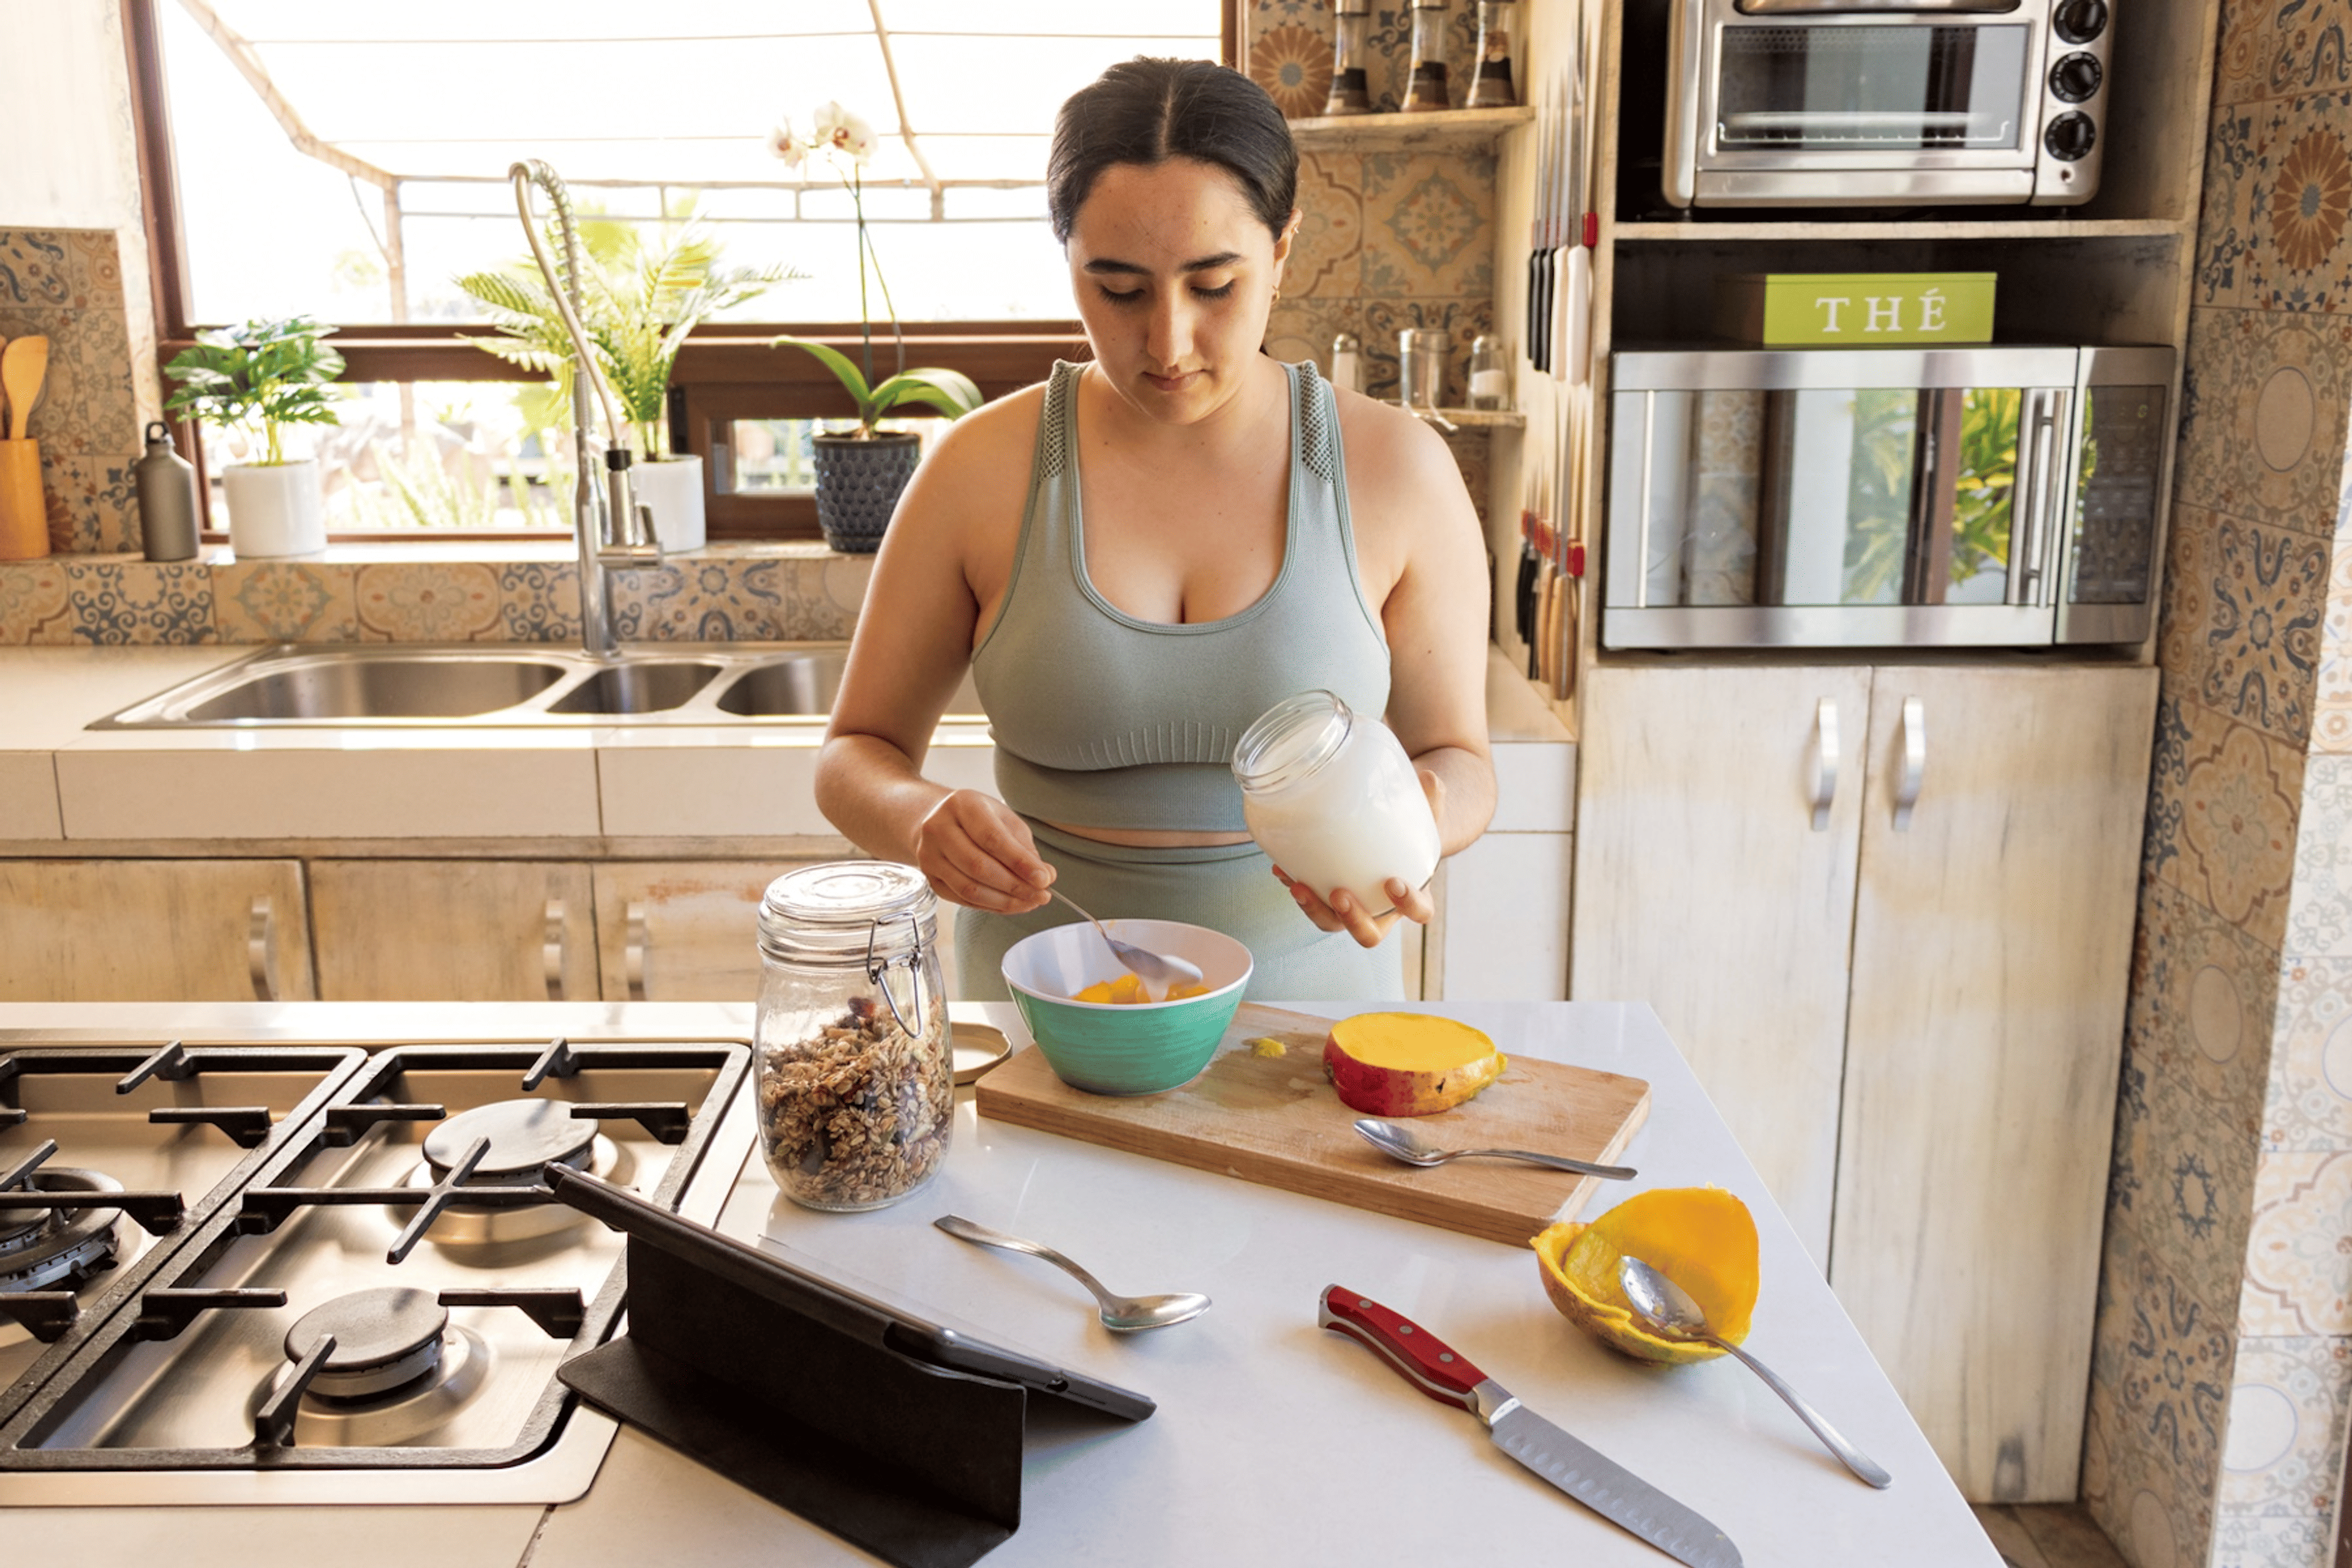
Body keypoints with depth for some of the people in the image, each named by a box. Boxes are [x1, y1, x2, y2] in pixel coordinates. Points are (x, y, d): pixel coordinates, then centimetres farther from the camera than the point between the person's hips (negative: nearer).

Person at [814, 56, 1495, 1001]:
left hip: (1308, 988, 1)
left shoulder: (1394, 471, -4)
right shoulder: (983, 470, -4)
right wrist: (922, 820, -17)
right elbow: (856, 754, 5)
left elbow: (1456, 757, 6)